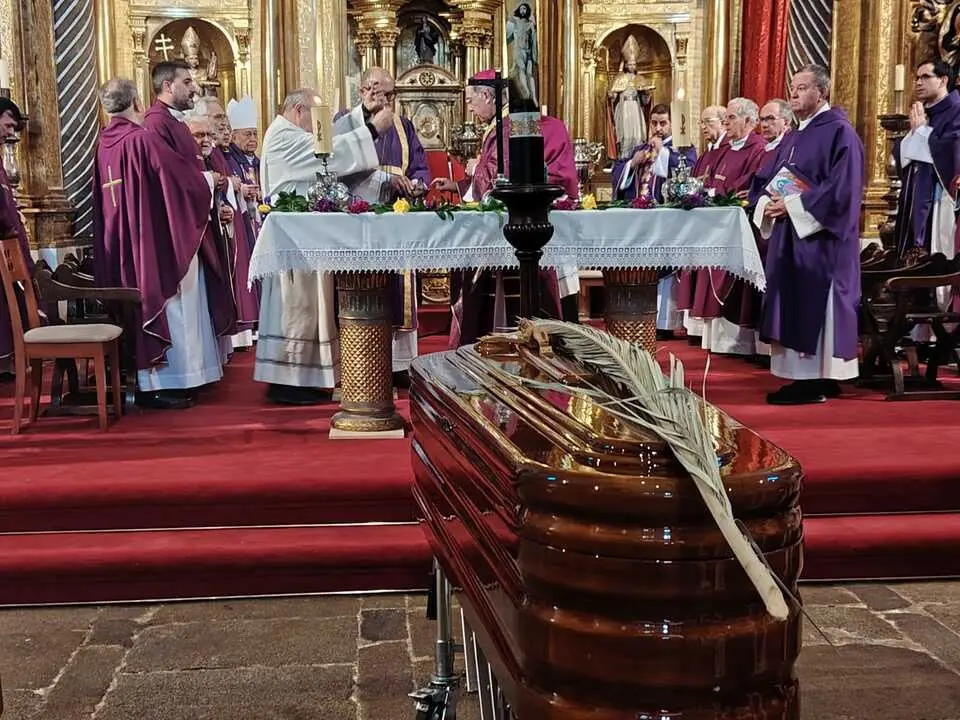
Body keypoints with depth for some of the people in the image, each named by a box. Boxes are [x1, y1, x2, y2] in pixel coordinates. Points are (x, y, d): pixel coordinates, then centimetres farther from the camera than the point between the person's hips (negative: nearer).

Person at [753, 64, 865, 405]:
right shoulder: (793, 136, 18)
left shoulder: (839, 131, -9)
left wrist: (793, 206, -19)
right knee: (793, 308, 8)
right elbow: (776, 180, 21)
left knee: (815, 307, -7)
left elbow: (841, 187, -18)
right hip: (789, 234, 9)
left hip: (820, 236, -9)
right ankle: (803, 376, 14)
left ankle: (818, 382, -3)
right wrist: (770, 204, -2)